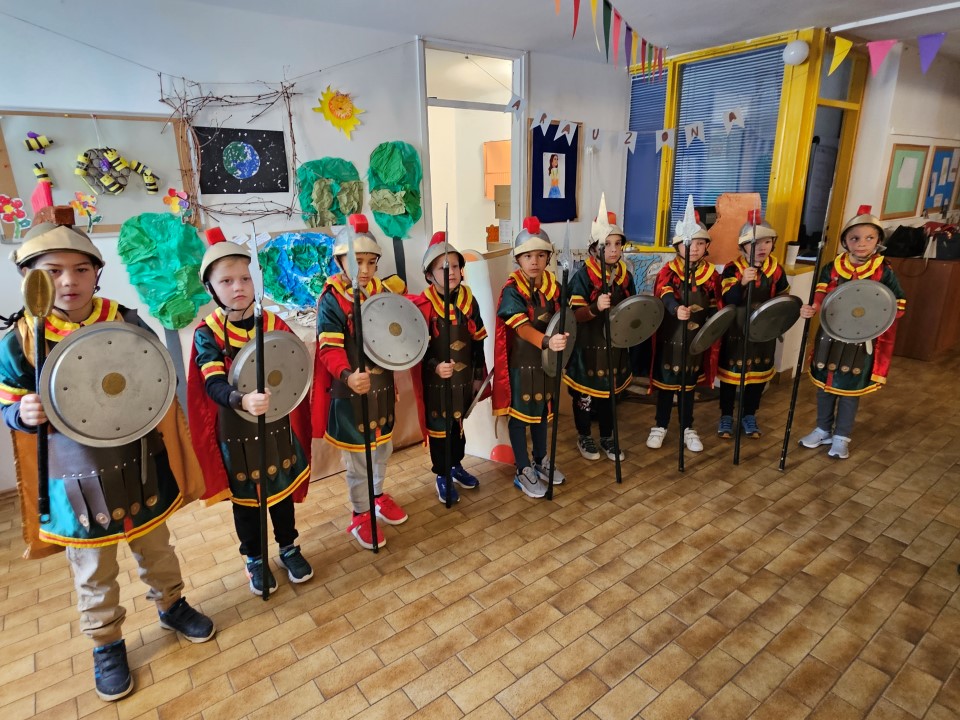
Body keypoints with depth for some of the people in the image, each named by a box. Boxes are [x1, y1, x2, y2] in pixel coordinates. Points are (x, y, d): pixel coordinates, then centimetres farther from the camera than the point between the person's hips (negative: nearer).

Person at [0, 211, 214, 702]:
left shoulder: (127, 321, -6)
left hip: (138, 468, 1)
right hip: (76, 479, -1)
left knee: (155, 548, 21)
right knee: (93, 572, 16)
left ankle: (171, 605, 45)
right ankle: (106, 644, 38)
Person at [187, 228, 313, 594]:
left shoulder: (274, 324, -4)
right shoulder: (207, 333, -11)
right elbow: (213, 385, -24)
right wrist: (242, 399, -43)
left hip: (277, 423, 2)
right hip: (236, 430, -2)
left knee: (282, 488, 17)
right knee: (245, 498, 15)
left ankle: (289, 548, 39)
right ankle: (255, 558, 36)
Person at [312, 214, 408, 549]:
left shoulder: (381, 291, 2)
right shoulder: (331, 300, -15)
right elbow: (329, 348, -22)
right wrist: (347, 375, -40)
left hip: (382, 386, 6)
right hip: (351, 392, -6)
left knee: (383, 448, 23)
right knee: (358, 459, 8)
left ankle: (378, 496, 47)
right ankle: (360, 516, 29)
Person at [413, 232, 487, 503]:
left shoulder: (468, 300, -1)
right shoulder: (423, 306, -15)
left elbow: (478, 342, 5)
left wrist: (478, 376, 6)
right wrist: (436, 367, -34)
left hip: (464, 378, 5)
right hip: (436, 381, -4)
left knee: (458, 423, 20)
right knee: (438, 428, 9)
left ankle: (456, 466, 41)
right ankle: (442, 477, 27)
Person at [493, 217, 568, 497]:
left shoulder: (552, 284, 0)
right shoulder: (512, 290, -19)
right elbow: (522, 327, -32)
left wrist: (560, 342, 6)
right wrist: (547, 342, -48)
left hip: (546, 359, 6)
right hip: (520, 363, -6)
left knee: (542, 411, 20)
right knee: (520, 415, 7)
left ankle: (541, 460, 39)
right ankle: (523, 471, 23)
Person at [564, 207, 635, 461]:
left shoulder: (625, 275, 3)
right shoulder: (583, 276, -14)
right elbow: (575, 315, -19)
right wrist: (595, 308, -37)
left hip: (616, 345, 5)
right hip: (588, 347, -5)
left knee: (610, 392, 16)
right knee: (585, 393, 9)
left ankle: (607, 437, 32)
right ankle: (584, 437, 28)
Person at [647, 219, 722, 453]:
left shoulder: (712, 274, 2)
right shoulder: (668, 271, -9)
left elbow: (715, 307, 8)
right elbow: (665, 295, -27)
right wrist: (677, 309, -48)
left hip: (696, 339, 2)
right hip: (669, 337, -2)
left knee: (689, 384, 14)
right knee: (666, 383, 9)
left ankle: (687, 429, 30)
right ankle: (660, 426, 25)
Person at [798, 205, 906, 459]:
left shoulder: (884, 272, -7)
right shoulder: (832, 268, -3)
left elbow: (900, 304, -1)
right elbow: (822, 296, -8)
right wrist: (812, 308, -30)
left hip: (862, 341, -2)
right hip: (830, 337, 2)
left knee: (851, 390, 9)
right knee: (825, 385, 13)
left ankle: (841, 437, 25)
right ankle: (823, 430, 32)